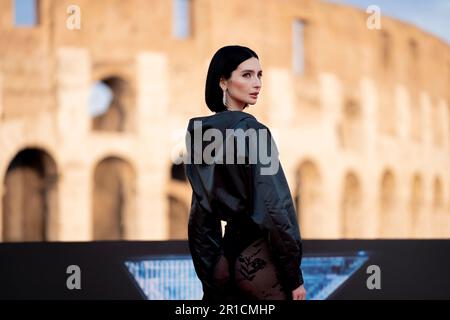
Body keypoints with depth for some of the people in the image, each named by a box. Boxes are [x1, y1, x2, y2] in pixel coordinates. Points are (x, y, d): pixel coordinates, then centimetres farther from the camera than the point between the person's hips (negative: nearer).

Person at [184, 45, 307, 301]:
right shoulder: (250, 130, -13)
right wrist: (294, 277, -12)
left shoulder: (200, 132, 8)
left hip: (225, 259, 7)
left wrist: (210, 281, 14)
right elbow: (273, 206, -18)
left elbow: (202, 213, 10)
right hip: (259, 258, -7)